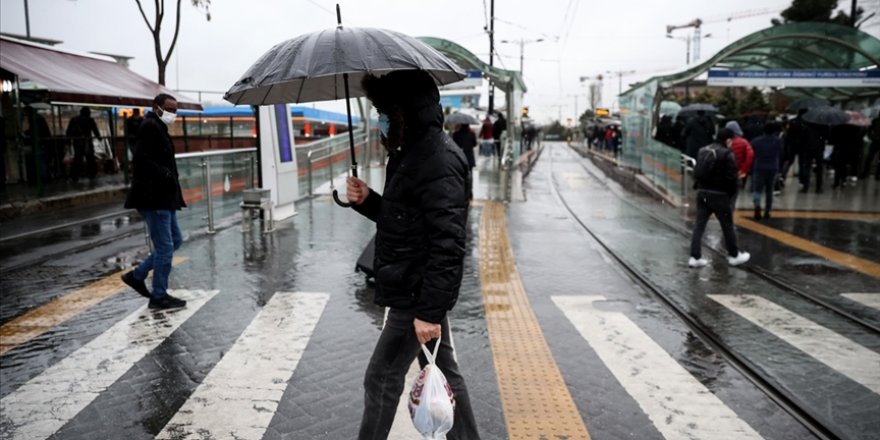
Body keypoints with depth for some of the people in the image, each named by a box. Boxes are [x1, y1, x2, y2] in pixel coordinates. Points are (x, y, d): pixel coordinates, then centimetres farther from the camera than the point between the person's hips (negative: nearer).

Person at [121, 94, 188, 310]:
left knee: (175, 240, 16)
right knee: (165, 246, -4)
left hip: (163, 198, 10)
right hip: (154, 198, -10)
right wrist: (166, 175, -20)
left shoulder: (158, 128, 19)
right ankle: (159, 296, 7)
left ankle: (137, 276, 23)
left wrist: (169, 176, 9)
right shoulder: (150, 126, -12)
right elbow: (141, 160, -23)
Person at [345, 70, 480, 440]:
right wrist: (367, 201, 2)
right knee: (442, 374, 18)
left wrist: (430, 311, -26)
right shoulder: (411, 154, 11)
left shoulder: (439, 161, -21)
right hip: (419, 291, 10)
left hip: (416, 295, -10)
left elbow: (447, 245, -26)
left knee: (382, 378, 5)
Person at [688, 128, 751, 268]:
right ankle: (734, 255, 23)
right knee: (728, 226, 9)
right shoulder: (727, 154, -13)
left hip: (702, 193, 6)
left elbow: (696, 172, 12)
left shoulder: (703, 151, 9)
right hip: (719, 195, -6)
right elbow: (731, 177, -15)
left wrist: (699, 187, 15)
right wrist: (731, 194, -2)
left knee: (699, 225, 6)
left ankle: (695, 257, 3)